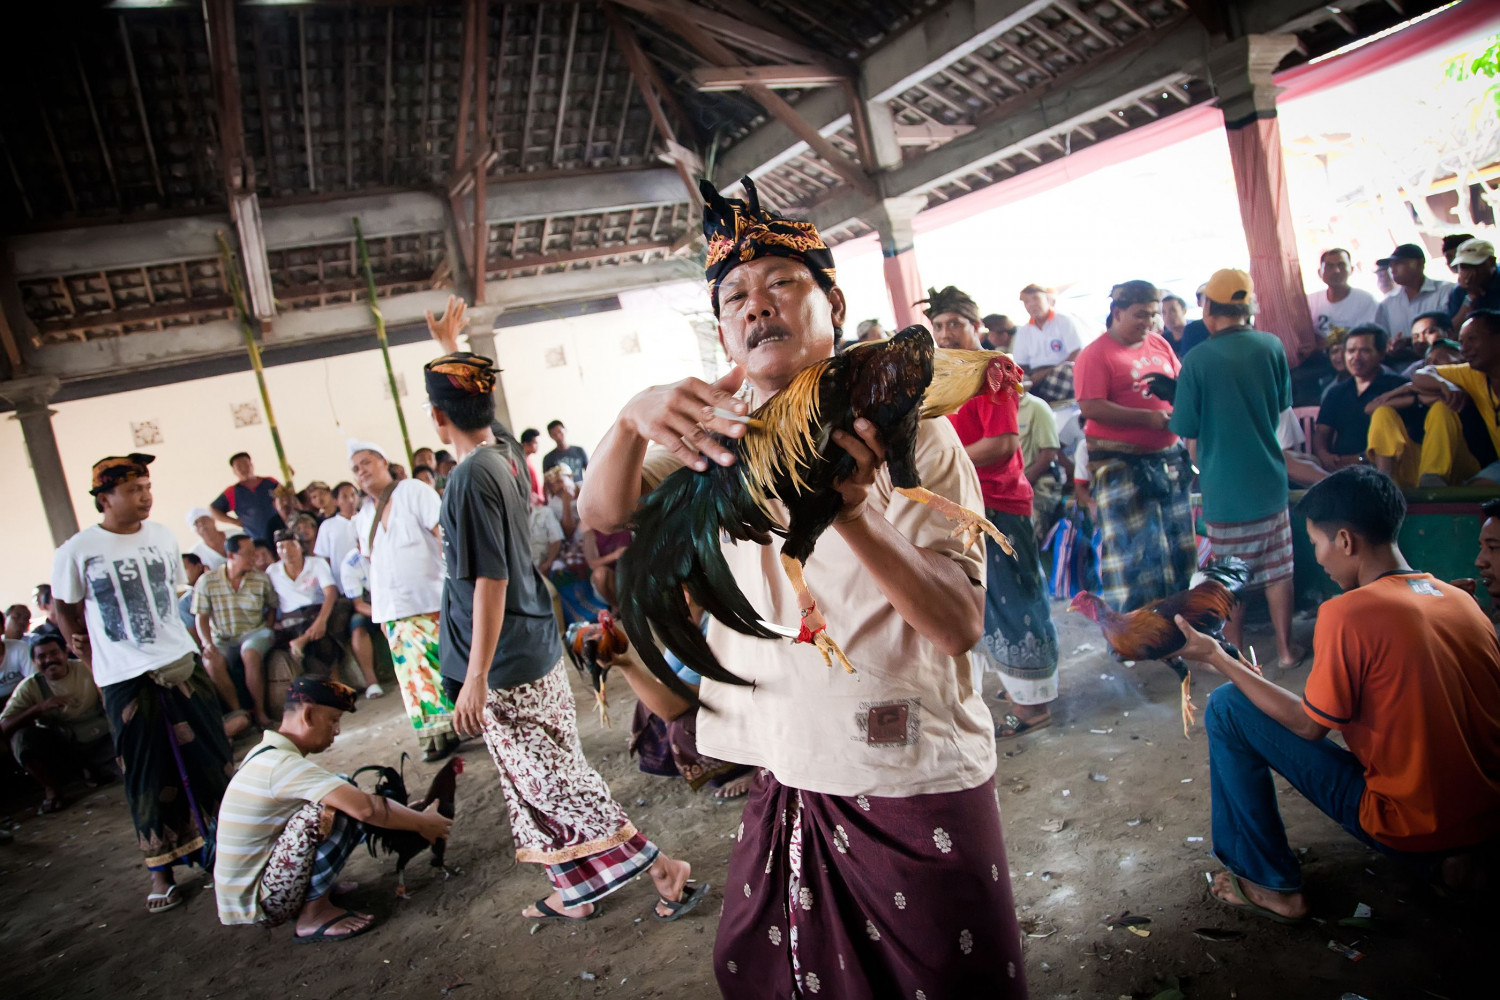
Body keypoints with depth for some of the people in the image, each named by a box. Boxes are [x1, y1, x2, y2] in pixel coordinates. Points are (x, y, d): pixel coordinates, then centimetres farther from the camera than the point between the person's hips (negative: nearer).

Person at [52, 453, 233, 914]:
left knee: (210, 758, 8)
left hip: (182, 663, 3)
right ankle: (160, 868, 18)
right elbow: (65, 610, 4)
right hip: (126, 681, -3)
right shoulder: (76, 552, -9)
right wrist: (96, 664, 4)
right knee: (148, 776, 3)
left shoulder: (162, 536, 3)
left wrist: (160, 637, 15)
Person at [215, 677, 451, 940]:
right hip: (258, 904, -10)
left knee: (343, 796, 9)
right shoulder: (282, 764, -25)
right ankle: (314, 913, -11)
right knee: (340, 807, -23)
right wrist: (423, 823, -18)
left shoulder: (265, 754, 7)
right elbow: (366, 808, -32)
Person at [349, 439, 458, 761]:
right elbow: (374, 563, 19)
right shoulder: (363, 517, 16)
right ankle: (439, 734, 12)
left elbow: (444, 535, -9)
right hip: (393, 610, 6)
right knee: (415, 673, 4)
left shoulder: (414, 491, -2)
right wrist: (379, 612, 14)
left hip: (432, 600, -5)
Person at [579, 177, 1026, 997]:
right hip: (787, 780, 4)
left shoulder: (905, 427, -10)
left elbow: (961, 623, -18)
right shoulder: (724, 437, 3)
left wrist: (852, 514, -34)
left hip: (916, 783, -4)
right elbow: (605, 512, -9)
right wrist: (634, 418, -30)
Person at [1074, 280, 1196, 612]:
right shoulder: (1096, 354, -10)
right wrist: (1147, 417, -21)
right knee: (1132, 548, -2)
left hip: (1168, 457, 7)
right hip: (1121, 463, -7)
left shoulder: (1160, 345, 11)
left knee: (1177, 543, 12)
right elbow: (1091, 407, -19)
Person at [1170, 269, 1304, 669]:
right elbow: (1281, 408, 11)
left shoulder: (1198, 359, -14)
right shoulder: (1272, 346, -4)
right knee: (1278, 570, 15)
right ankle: (1286, 648, 25)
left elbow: (1189, 435, -8)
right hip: (1269, 479, 3)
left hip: (1223, 487, -3)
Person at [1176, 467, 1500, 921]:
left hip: (1411, 829, -7)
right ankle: (1446, 854, 23)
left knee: (1226, 709, -5)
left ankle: (1271, 886, 6)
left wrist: (1218, 657, -3)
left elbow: (1309, 726, -9)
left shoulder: (1349, 613, -19)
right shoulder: (1459, 599, 2)